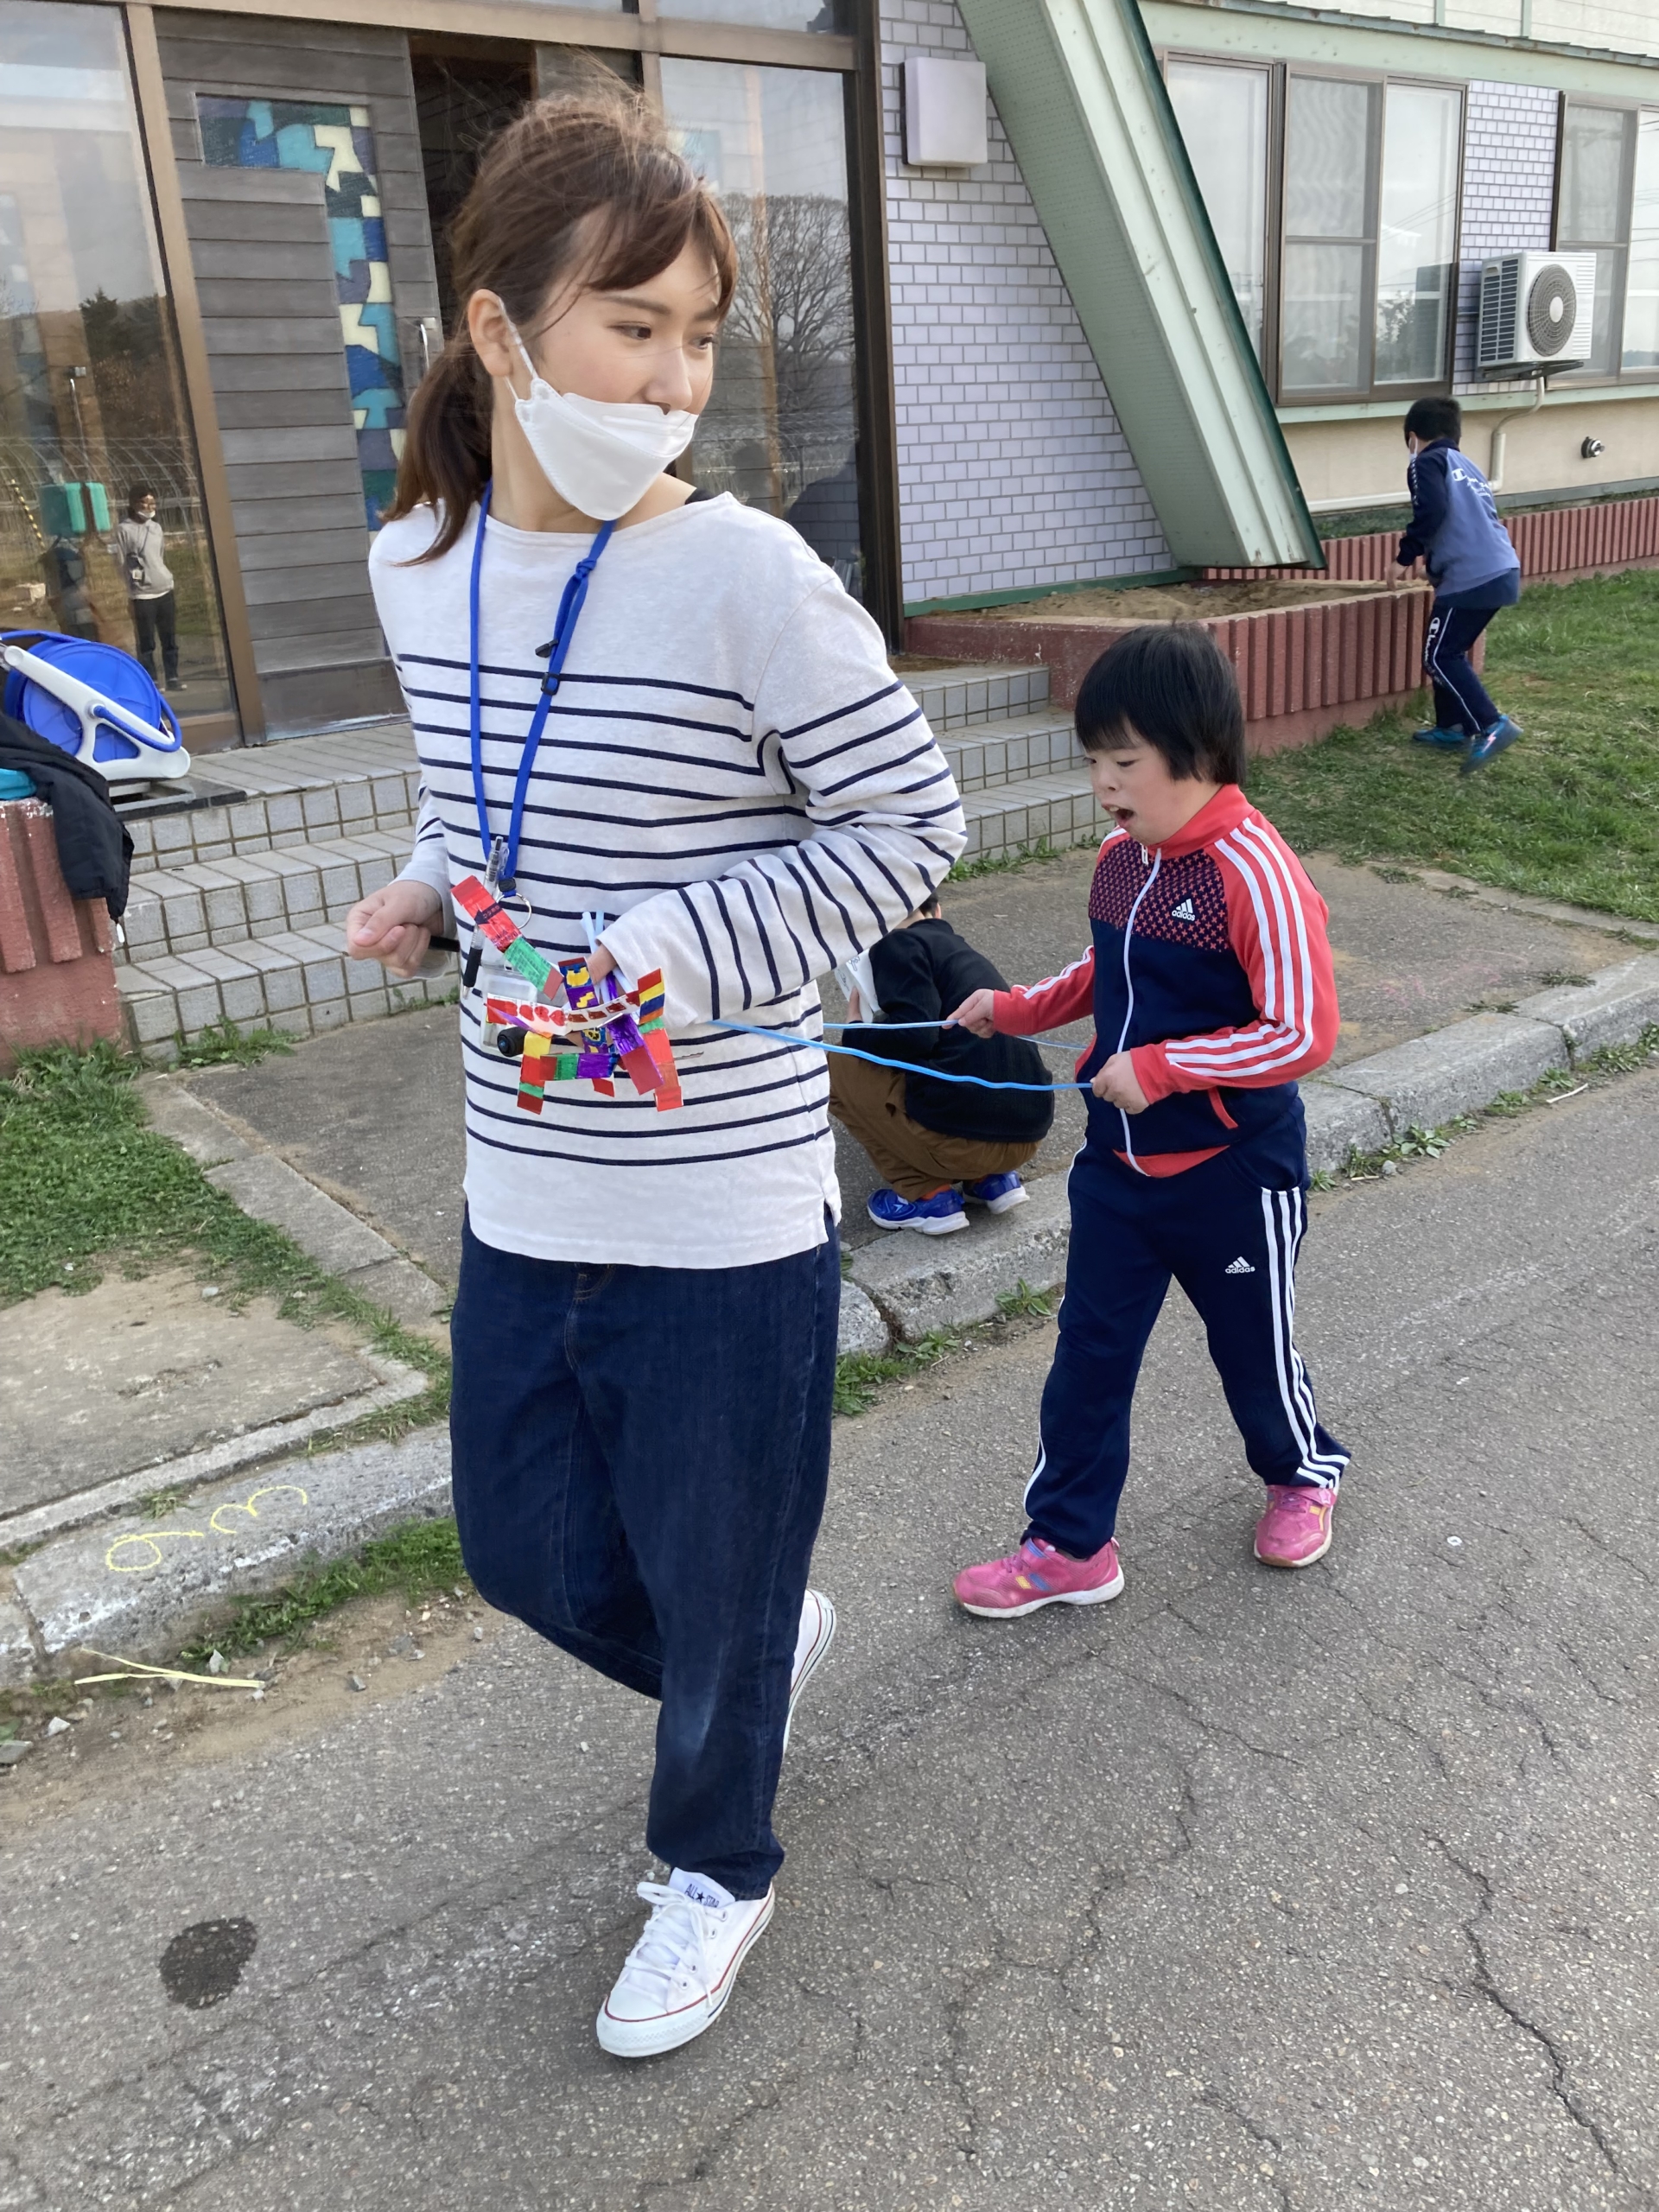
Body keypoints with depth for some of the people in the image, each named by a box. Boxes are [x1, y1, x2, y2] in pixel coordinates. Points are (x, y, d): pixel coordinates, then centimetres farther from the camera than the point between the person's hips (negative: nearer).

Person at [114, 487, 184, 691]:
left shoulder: (156, 527, 13)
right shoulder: (124, 529, -4)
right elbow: (123, 563, -6)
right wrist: (130, 594, -9)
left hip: (165, 591, 5)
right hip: (142, 595, -5)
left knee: (170, 639, 8)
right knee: (147, 643, -2)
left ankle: (172, 677, 17)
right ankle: (151, 681, 3)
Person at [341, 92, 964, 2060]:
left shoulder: (742, 577, -17)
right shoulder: (418, 564, 2)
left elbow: (909, 824, -11)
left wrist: (676, 950, -22)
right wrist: (431, 886, -4)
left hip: (722, 1216, -6)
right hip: (521, 1195, 6)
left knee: (713, 1583, 14)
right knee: (523, 1549, 21)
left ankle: (715, 1868, 45)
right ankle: (764, 1656, 53)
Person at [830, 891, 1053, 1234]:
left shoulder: (898, 943, -1)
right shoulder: (961, 950, 23)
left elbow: (914, 1034, -16)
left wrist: (854, 1033, 4)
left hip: (968, 1133, -8)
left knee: (837, 1069, 8)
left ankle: (928, 1196, 4)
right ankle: (993, 1178, 14)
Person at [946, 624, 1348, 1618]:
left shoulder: (1256, 873, -24)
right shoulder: (1122, 856, 0)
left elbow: (1305, 1033, -24)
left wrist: (1160, 1067, -27)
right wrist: (1019, 1010, 3)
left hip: (1234, 1171, -6)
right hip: (1119, 1161, 6)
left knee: (1253, 1343, 16)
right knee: (1090, 1349, 9)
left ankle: (1305, 1471, 47)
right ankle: (1070, 1545, 23)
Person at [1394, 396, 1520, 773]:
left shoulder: (1427, 462, 0)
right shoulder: (1466, 466, 26)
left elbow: (1430, 513, -15)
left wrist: (1406, 555, -4)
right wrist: (1430, 555, 37)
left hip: (1470, 578, -9)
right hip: (1501, 571, 9)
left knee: (1438, 658, -4)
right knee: (1450, 652, 21)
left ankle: (1492, 727, -13)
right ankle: (1451, 727, 26)